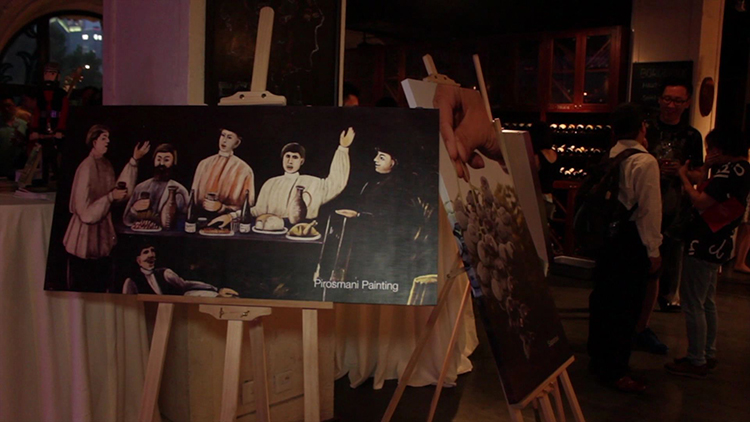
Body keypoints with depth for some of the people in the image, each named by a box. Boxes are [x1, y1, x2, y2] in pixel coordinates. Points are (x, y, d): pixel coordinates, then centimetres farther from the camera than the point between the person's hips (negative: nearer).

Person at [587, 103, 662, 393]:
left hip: (606, 235, 7)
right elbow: (649, 210, -16)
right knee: (626, 305, 2)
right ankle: (615, 371, 12)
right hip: (632, 239, -7)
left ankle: (598, 359, 31)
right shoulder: (645, 162, -15)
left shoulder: (608, 158, 3)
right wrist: (653, 250, -9)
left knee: (603, 297, 16)